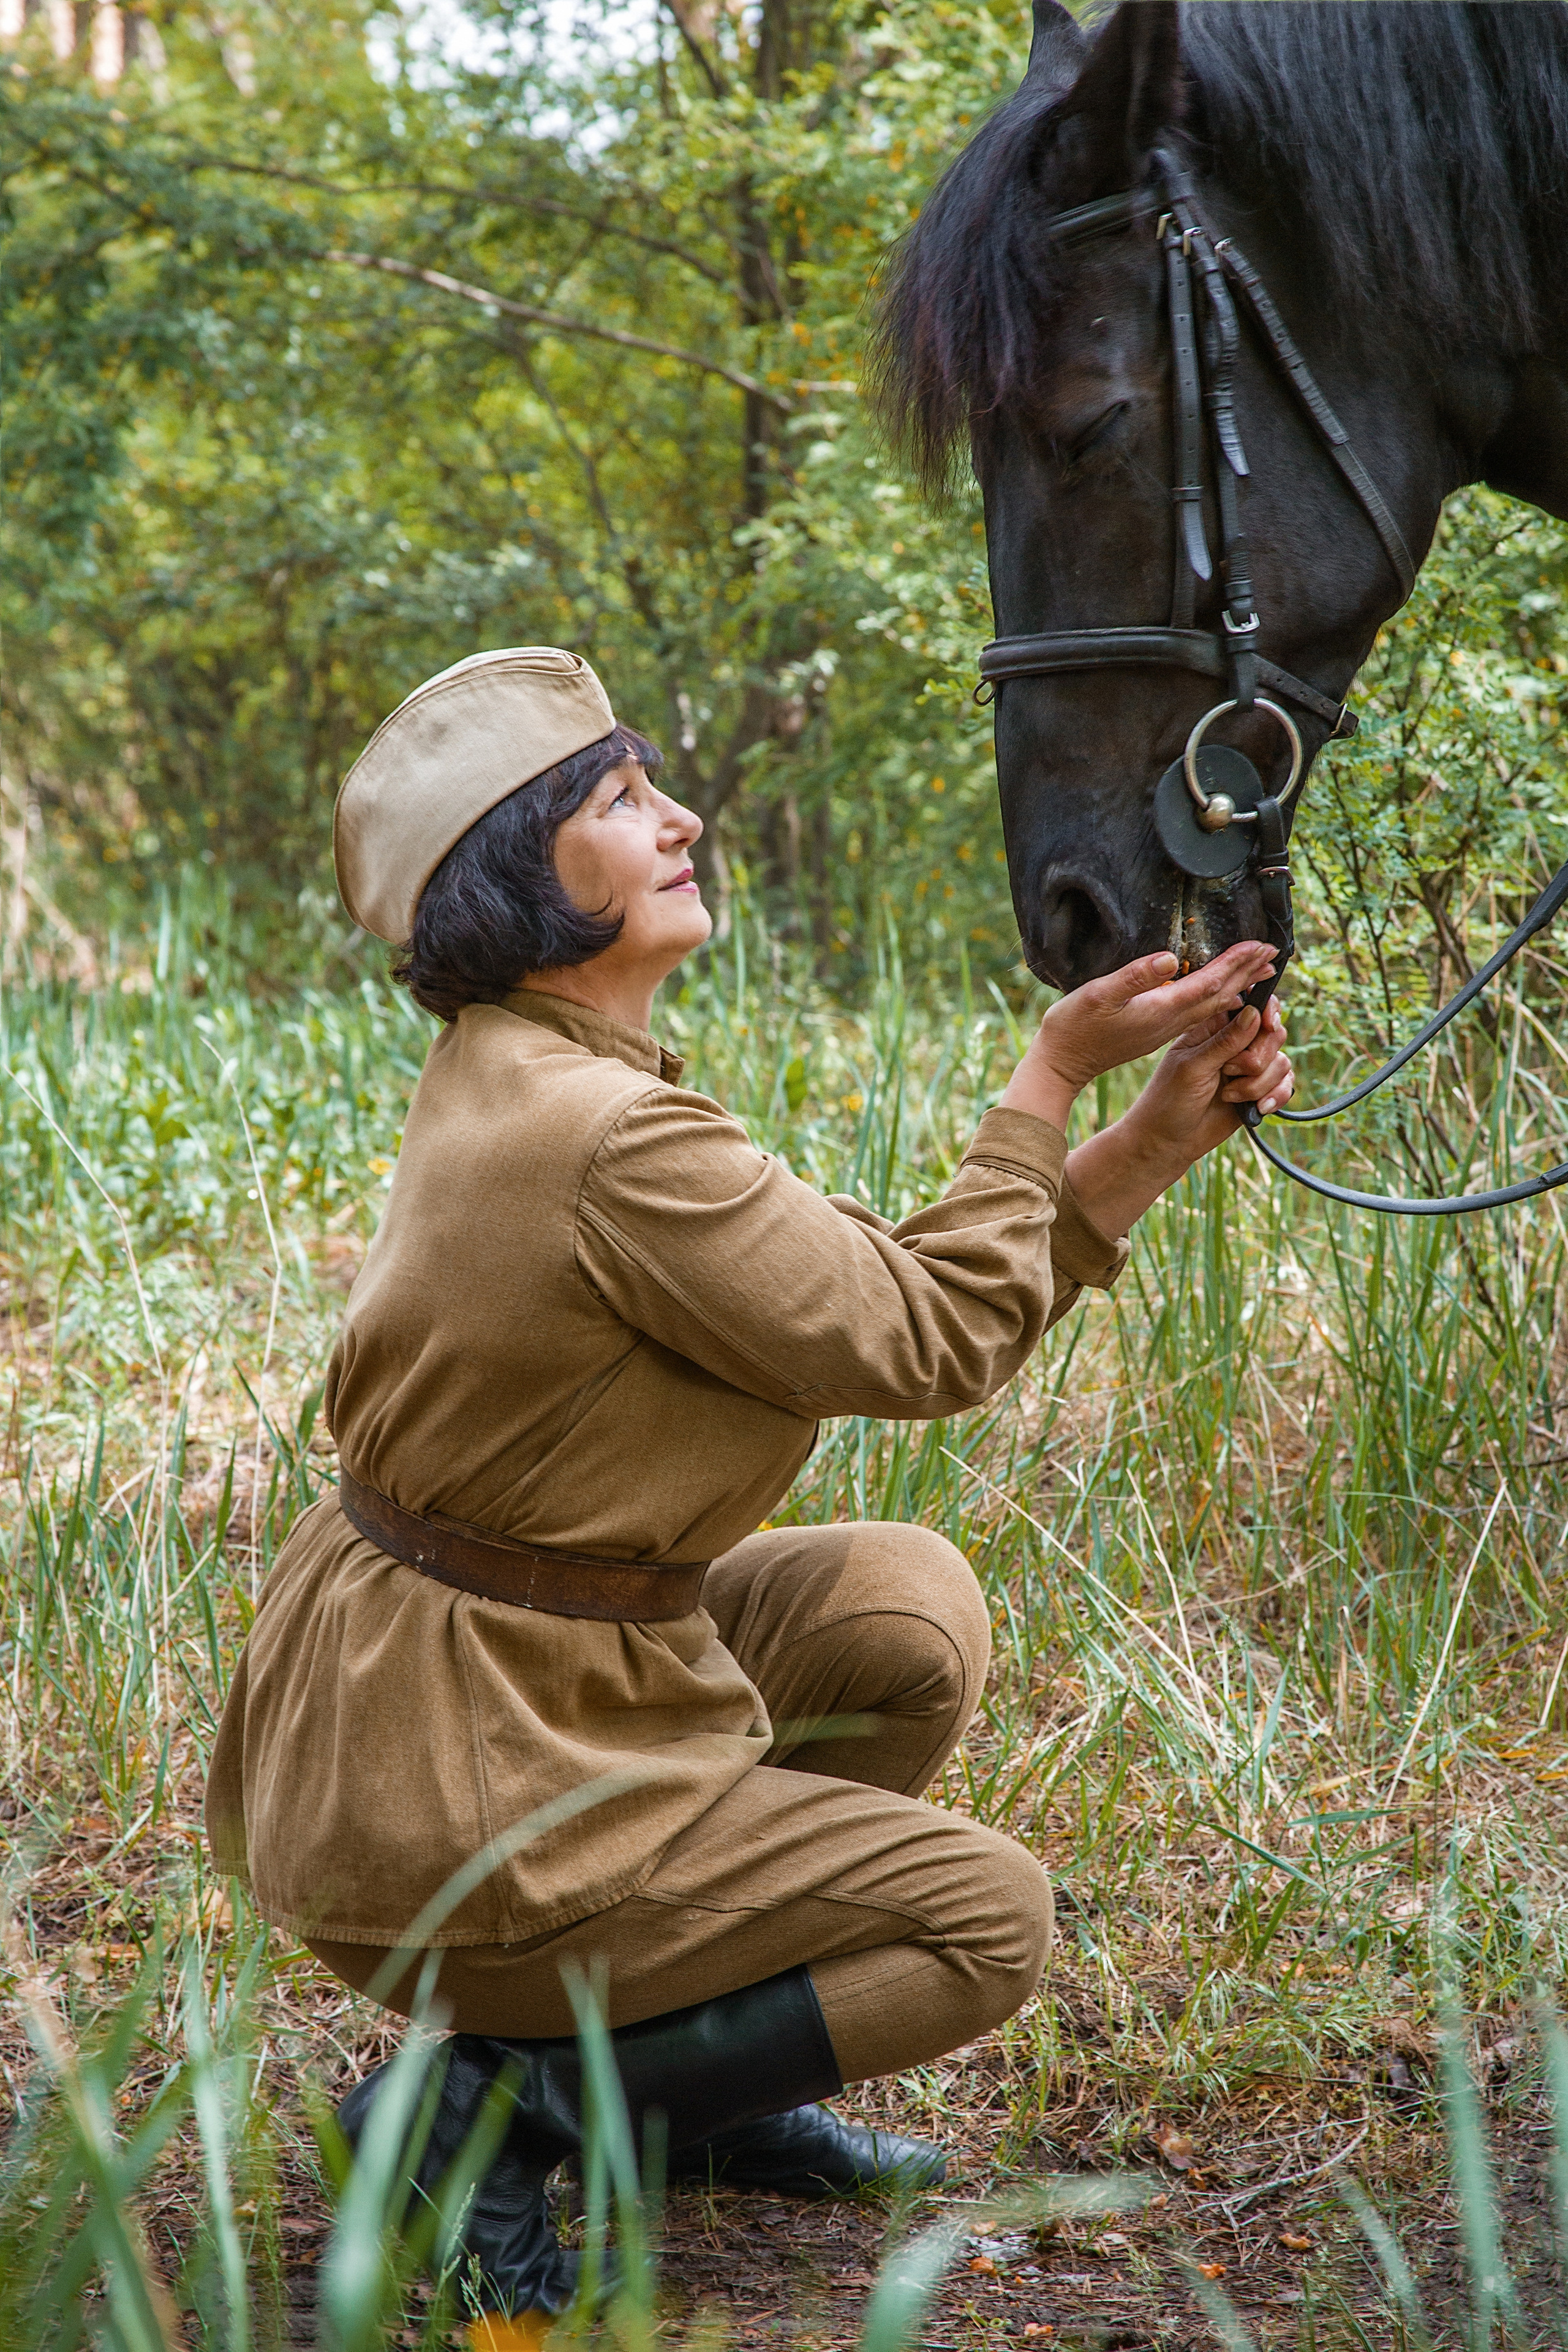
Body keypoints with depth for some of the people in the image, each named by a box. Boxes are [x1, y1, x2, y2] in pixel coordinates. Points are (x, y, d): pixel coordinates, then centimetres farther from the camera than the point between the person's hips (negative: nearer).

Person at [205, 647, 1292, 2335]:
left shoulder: (524, 1080, 6)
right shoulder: (609, 1140, -26)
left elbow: (892, 1297, 6)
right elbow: (930, 1346, -17)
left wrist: (1167, 1128, -1)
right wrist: (1058, 1069, -10)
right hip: (456, 1797, -9)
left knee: (912, 1605, 16)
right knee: (986, 1923, 1)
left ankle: (695, 2090, 20)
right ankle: (476, 2102, -3)